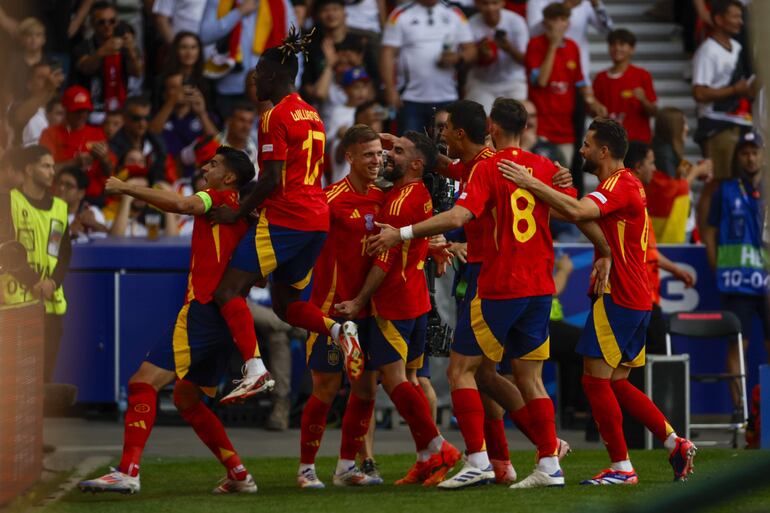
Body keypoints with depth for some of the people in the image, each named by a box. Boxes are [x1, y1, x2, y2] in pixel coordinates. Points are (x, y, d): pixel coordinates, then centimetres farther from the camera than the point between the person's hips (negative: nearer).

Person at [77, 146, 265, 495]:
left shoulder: (222, 198, -3)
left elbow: (181, 205, -23)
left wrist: (126, 188, -18)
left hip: (202, 310, -9)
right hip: (225, 318, 9)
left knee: (144, 382, -15)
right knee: (186, 398, 22)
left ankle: (128, 472, -27)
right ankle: (239, 476, 20)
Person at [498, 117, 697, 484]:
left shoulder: (620, 185, -15)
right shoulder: (624, 184, 19)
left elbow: (577, 212, -33)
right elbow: (577, 213, 15)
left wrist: (531, 184, -30)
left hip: (617, 300, -10)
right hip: (635, 300, 10)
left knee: (595, 380, -6)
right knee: (617, 383, 14)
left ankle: (621, 468, -4)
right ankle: (676, 444, 13)